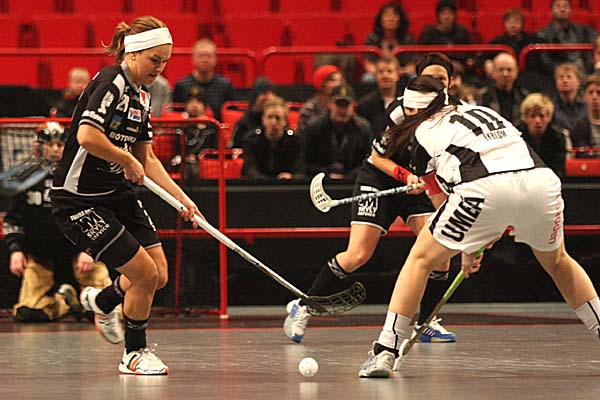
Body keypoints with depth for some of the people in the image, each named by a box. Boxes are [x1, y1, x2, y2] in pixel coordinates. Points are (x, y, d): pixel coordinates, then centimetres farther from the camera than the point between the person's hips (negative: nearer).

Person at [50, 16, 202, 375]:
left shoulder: (141, 97, 11)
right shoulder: (111, 83, -17)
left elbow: (146, 158, 18)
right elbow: (87, 135, -31)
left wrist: (182, 198, 9)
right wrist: (128, 161, -17)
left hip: (120, 195, 9)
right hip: (79, 199, -9)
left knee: (159, 275, 4)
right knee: (145, 273, -10)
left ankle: (102, 301, 34)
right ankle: (134, 354, 10)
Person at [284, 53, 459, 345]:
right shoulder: (400, 110, -21)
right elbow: (377, 156, -14)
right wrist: (406, 175, -27)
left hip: (418, 185, 5)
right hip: (379, 179, -4)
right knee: (358, 255, -14)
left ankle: (424, 323, 0)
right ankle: (303, 307, 2)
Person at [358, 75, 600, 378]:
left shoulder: (423, 132, 21)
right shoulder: (482, 111, 34)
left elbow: (443, 198, 23)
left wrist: (468, 249, 32)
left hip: (484, 190, -4)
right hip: (542, 181, 4)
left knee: (421, 258, 14)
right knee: (556, 261, 31)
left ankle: (385, 352, 7)